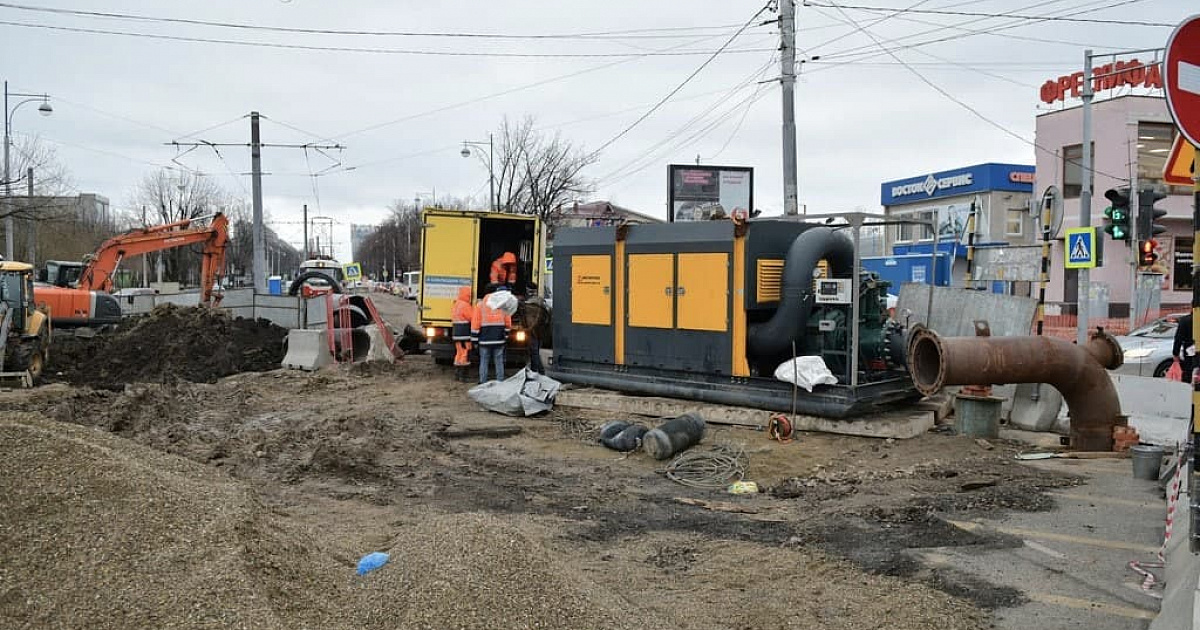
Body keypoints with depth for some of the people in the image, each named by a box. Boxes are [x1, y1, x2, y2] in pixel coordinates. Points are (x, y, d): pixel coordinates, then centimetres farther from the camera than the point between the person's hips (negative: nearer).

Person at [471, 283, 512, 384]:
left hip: (485, 339, -1)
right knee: (499, 362, 6)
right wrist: (506, 336, 15)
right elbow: (508, 323, 4)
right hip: (499, 339, 1)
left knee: (484, 362, 7)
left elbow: (475, 323, -3)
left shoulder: (480, 305, -1)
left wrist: (475, 339, 2)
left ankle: (483, 383, 7)